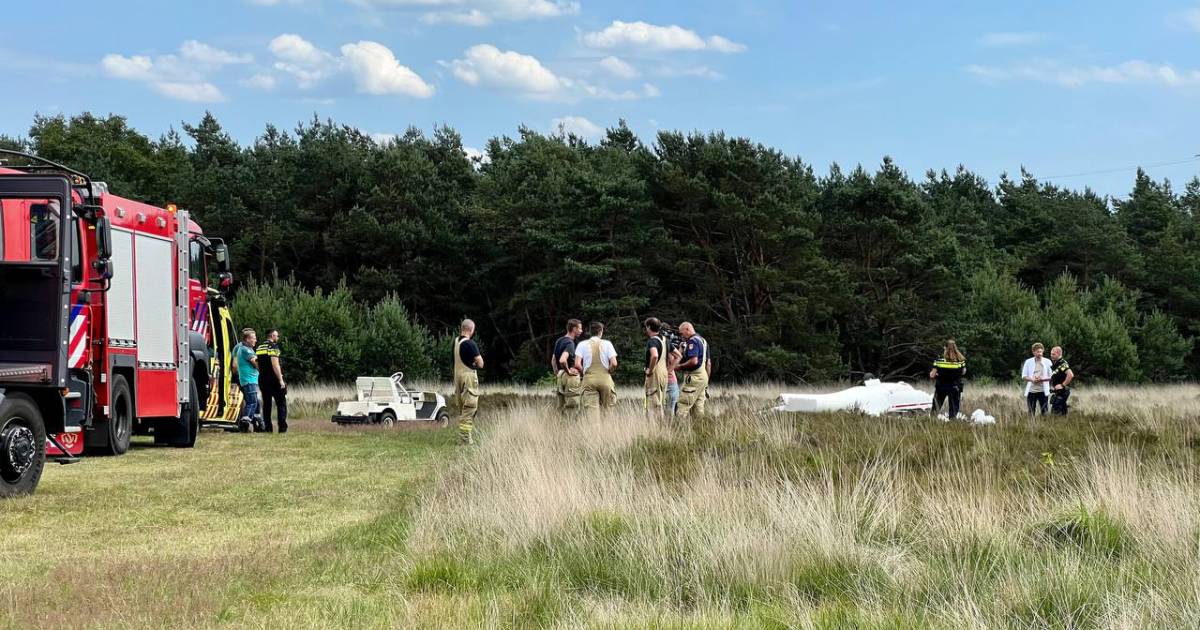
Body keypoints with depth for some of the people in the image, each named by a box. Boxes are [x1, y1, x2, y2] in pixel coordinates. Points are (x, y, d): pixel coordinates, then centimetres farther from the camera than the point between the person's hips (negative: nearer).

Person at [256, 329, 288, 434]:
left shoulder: (258, 348, 14)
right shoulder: (273, 347, -10)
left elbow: (257, 365, 17)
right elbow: (275, 364, -19)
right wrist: (281, 380, -20)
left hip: (262, 379, 7)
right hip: (273, 379, -7)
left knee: (266, 404, 10)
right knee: (281, 404, 0)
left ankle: (267, 427, 5)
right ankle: (282, 428, -5)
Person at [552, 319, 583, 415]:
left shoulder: (559, 341, 14)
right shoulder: (570, 343, -14)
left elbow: (553, 360, 23)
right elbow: (562, 360, -29)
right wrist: (568, 371, -15)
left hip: (560, 376, 9)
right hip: (571, 378, -9)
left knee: (561, 408, 11)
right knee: (572, 407, -7)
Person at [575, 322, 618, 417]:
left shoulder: (582, 345, 4)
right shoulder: (607, 344, 2)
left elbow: (577, 365, -7)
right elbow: (614, 364, -8)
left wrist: (584, 372, 11)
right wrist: (608, 372, 10)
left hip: (589, 380, 0)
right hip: (605, 379, 0)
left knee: (591, 409, -4)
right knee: (606, 409, 9)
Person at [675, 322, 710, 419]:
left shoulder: (693, 341, -12)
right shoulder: (702, 340, 19)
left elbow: (694, 361, -23)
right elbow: (708, 363, 20)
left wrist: (680, 366, -11)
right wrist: (707, 380, 22)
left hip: (694, 377, -10)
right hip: (703, 377, 10)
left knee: (683, 406, -12)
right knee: (698, 407, 8)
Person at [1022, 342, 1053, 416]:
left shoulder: (1047, 362, 3)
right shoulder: (1028, 362, 5)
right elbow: (1024, 376, 6)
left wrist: (1042, 379, -15)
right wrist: (1032, 379, -13)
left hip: (1043, 391, -1)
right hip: (1031, 390, 1)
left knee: (1044, 412, -3)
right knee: (1031, 412, 3)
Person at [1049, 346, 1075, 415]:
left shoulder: (1062, 364, -17)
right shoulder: (1054, 364, 14)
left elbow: (1071, 375, -31)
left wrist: (1062, 385, -24)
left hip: (1061, 392, -10)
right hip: (1056, 392, 10)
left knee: (1056, 412, -13)